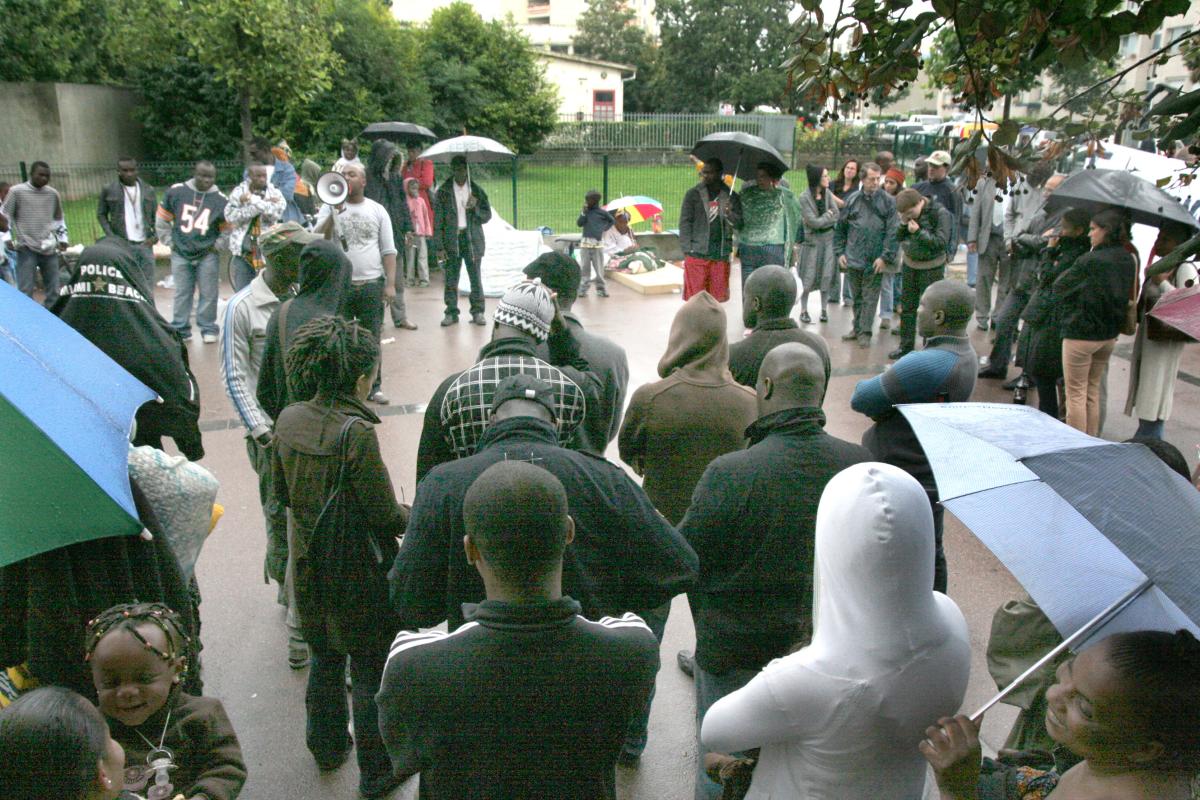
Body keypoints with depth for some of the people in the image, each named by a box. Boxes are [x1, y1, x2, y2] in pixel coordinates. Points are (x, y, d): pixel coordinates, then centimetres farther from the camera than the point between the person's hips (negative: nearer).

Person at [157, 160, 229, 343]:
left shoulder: (220, 200, -4)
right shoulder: (176, 192, -2)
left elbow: (228, 229, 8)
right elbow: (161, 220, 9)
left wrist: (216, 246, 0)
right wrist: (170, 241, 7)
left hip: (207, 255, -1)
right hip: (180, 254, 1)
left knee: (208, 294, 2)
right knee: (182, 293, 8)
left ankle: (208, 329, 12)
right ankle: (180, 330, 16)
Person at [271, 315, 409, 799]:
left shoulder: (289, 419, -6)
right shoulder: (357, 432, -27)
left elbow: (281, 491, 8)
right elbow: (386, 515, -22)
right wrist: (418, 512, -2)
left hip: (308, 565, 7)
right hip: (358, 573, -7)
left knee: (324, 658, 26)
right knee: (370, 669, 10)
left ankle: (327, 746, 45)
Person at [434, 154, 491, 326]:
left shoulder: (476, 191, 7)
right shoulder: (443, 191, 3)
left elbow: (487, 215, 9)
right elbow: (438, 220, 1)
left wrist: (475, 208, -12)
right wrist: (440, 245, -6)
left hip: (472, 239, 1)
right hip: (451, 239, 0)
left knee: (476, 278, 1)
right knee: (450, 279, 2)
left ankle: (478, 312, 8)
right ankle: (451, 312, 11)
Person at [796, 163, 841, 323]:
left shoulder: (827, 193, 3)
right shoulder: (805, 197, -11)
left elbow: (837, 215, -2)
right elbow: (813, 222, -14)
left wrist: (821, 220, -12)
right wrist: (828, 215, -2)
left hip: (828, 239, 4)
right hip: (812, 240, -4)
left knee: (827, 276, 5)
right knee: (809, 278, 1)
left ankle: (824, 310, 15)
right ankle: (804, 310, 13)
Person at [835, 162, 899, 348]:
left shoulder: (888, 202, -2)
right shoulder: (852, 200, 5)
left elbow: (892, 232, -6)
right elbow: (840, 228, 11)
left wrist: (885, 257, -12)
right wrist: (840, 252, 5)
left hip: (875, 261, -3)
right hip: (853, 259, 3)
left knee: (870, 298, 2)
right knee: (857, 296, 14)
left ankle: (865, 332, 10)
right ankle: (856, 327, 28)